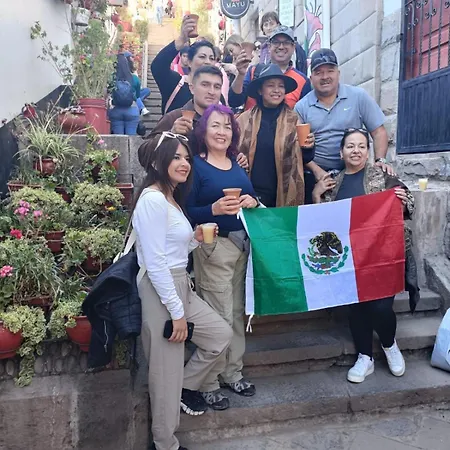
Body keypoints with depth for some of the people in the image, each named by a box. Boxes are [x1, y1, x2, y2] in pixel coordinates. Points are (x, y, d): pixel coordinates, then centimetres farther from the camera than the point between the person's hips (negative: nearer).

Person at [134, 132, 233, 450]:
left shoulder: (172, 198, 13)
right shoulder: (152, 199, -19)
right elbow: (154, 263, -23)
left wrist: (195, 239, -2)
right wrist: (177, 312, -19)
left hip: (181, 286, 10)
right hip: (161, 292, -10)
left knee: (222, 335, 15)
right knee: (168, 372, 5)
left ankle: (187, 387, 34)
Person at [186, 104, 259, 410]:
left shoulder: (238, 164, 13)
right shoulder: (196, 165, -6)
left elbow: (251, 197, 17)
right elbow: (188, 213, -11)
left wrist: (252, 202, -5)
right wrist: (214, 209, -27)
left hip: (242, 244, 6)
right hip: (213, 246, -6)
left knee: (238, 312, 14)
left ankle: (233, 373, 31)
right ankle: (209, 382, 16)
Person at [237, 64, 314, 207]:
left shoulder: (294, 120, 1)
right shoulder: (245, 119, 1)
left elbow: (304, 159, 4)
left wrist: (308, 147, -15)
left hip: (284, 195, 0)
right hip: (251, 194, 0)